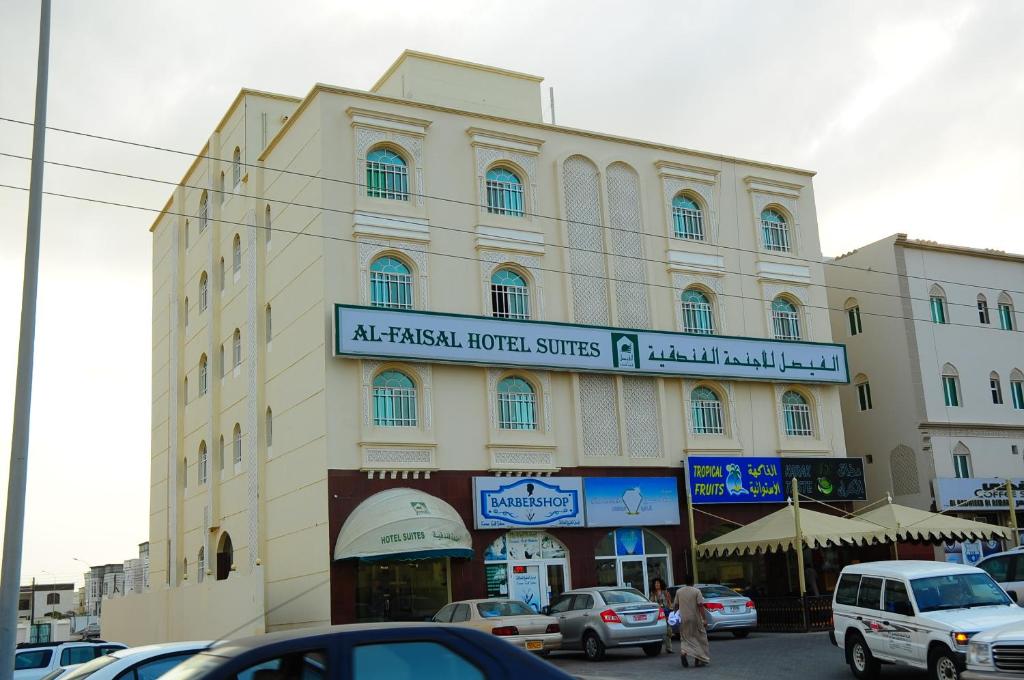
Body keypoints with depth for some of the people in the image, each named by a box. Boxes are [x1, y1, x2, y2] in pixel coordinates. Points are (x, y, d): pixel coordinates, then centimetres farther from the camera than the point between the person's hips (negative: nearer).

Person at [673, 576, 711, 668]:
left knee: (686, 638, 8)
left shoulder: (679, 592, 3)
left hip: (683, 619, 2)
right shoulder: (696, 591, -7)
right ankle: (698, 660, 12)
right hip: (695, 618, -2)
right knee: (699, 638, 11)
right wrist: (704, 619, -13)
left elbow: (676, 605, 8)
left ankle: (683, 652, -20)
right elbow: (700, 606, -13)